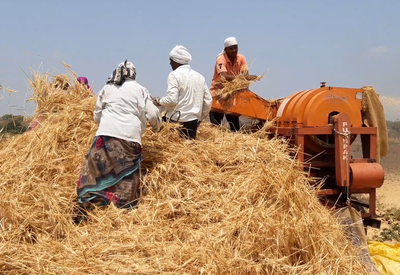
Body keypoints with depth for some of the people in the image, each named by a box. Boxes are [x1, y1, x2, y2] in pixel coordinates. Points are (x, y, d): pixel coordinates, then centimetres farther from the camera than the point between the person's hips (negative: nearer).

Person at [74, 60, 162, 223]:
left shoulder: (107, 88, 17)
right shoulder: (139, 89, 11)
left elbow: (97, 116, 21)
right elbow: (152, 115, 6)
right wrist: (157, 126, 27)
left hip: (106, 134, 2)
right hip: (130, 138, -1)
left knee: (94, 172, 3)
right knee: (127, 178, 4)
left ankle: (83, 213, -1)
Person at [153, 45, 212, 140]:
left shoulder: (175, 75, -6)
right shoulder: (200, 77, 13)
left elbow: (171, 99, -16)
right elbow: (208, 102, 12)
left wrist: (159, 102, 2)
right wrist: (199, 118, 22)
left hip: (175, 121, -6)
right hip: (193, 122, 6)